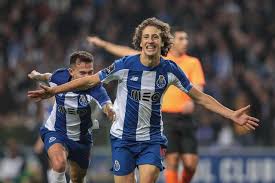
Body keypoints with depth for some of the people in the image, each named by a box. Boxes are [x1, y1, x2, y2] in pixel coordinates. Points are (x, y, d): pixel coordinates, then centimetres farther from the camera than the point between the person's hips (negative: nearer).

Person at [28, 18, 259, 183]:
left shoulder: (170, 69, -7)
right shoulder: (125, 65, -12)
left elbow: (200, 97, 2)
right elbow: (90, 80, -4)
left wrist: (232, 114, -4)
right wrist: (53, 91, -7)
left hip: (152, 139, 0)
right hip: (123, 137, 0)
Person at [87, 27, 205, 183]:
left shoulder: (193, 62, 6)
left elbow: (198, 87, -5)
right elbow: (129, 53, 16)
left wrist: (191, 101, -27)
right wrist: (104, 44, 19)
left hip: (185, 118, 0)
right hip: (165, 117, 0)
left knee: (191, 163, -6)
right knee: (172, 162, -9)